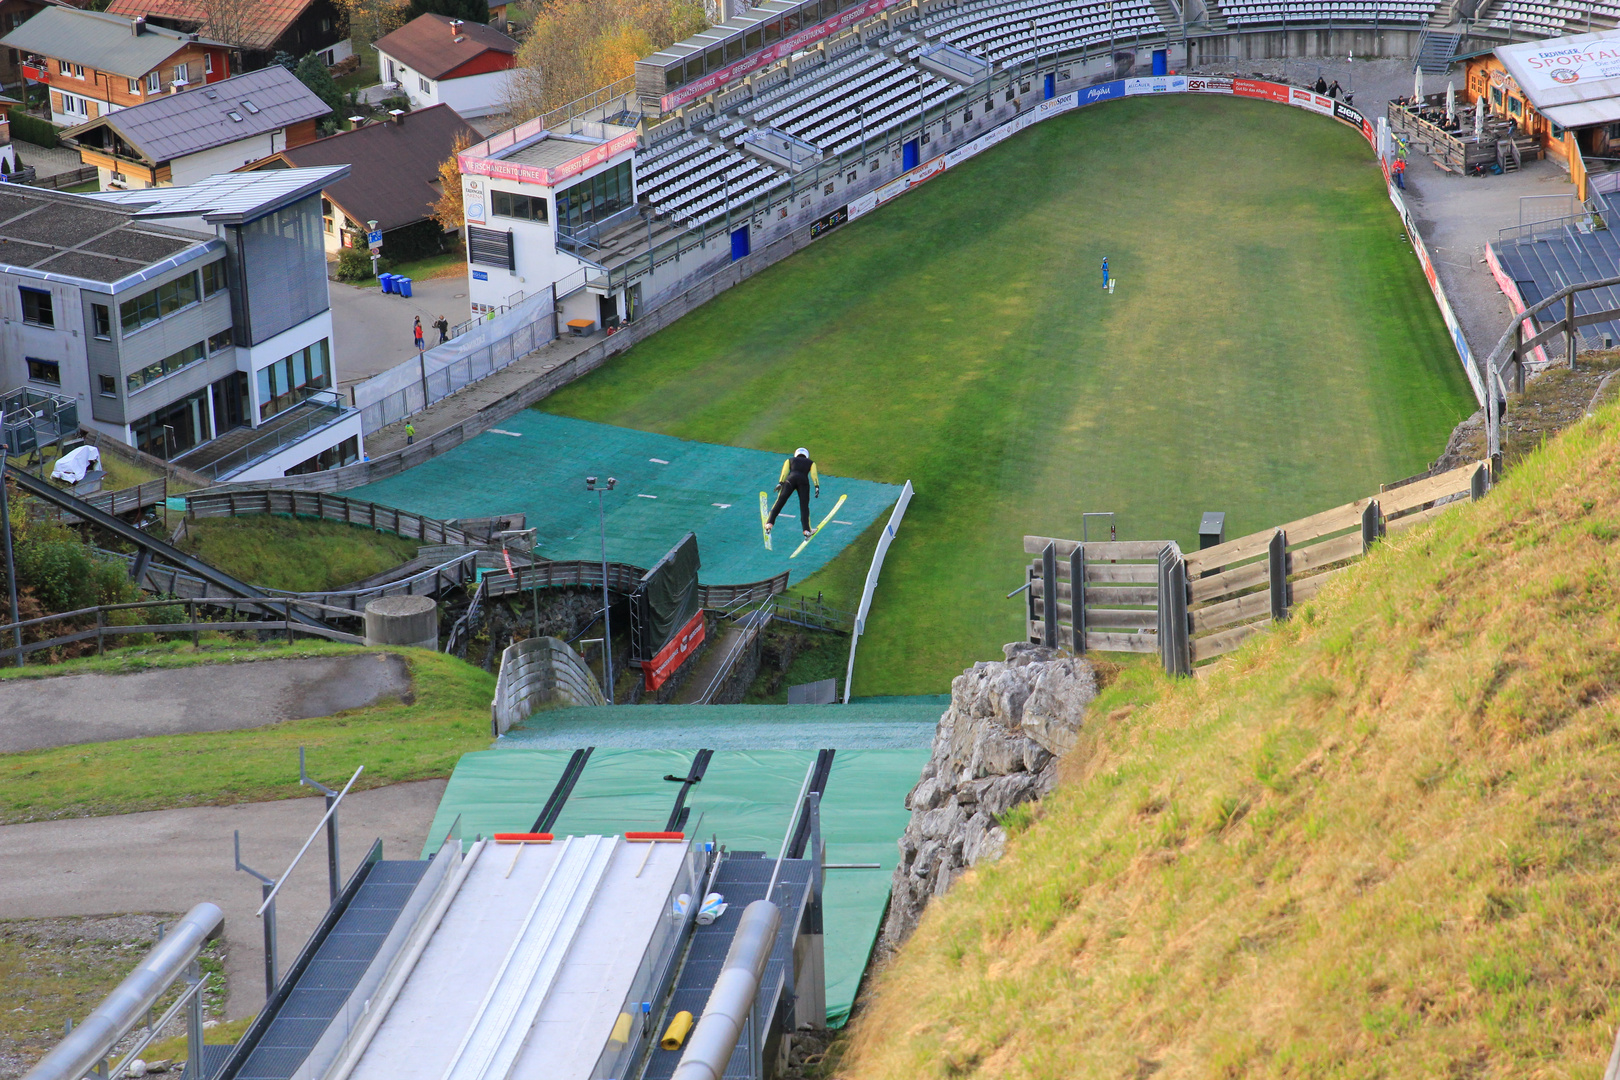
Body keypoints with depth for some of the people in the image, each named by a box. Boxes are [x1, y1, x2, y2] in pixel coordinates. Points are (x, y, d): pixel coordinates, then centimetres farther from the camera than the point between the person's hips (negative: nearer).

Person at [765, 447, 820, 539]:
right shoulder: (811, 463, 30)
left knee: (780, 503, 3)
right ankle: (806, 531, -11)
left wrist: (780, 483, 1)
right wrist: (817, 487, 1)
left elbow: (784, 472, 12)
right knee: (804, 506, 2)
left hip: (791, 479, 0)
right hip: (804, 480, 0)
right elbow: (814, 474, 11)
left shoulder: (790, 460, 30)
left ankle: (769, 524, -5)